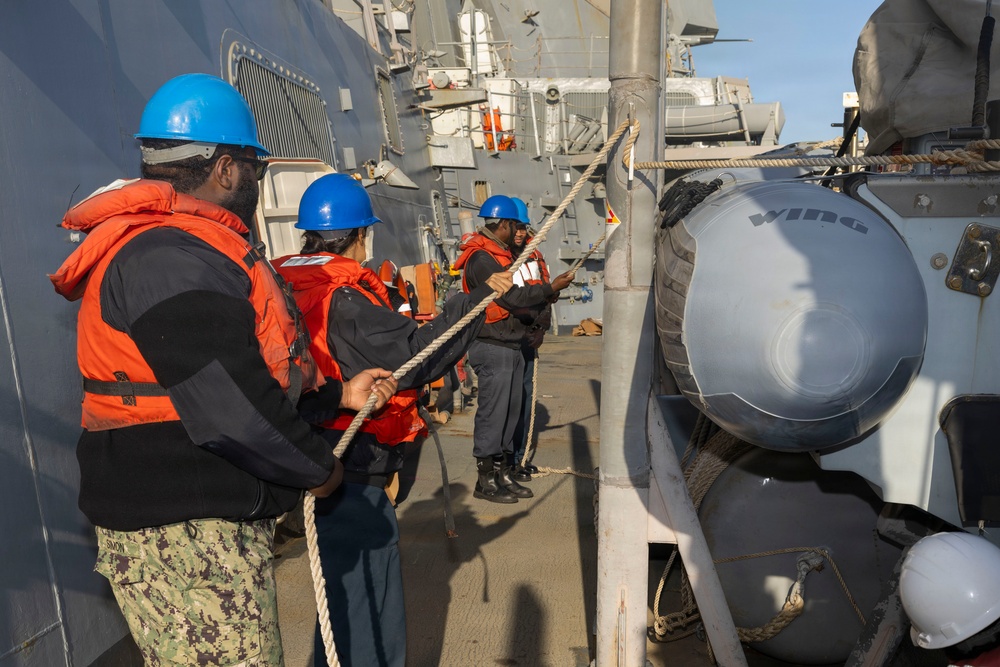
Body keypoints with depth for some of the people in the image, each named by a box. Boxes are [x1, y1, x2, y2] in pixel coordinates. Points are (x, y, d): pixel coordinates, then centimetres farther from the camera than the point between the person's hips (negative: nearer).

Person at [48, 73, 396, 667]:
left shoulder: (181, 247, 15)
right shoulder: (170, 260, -21)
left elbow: (247, 362, 22)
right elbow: (235, 408, -28)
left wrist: (338, 394, 19)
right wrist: (319, 467, -12)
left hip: (218, 523, 11)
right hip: (185, 536, -11)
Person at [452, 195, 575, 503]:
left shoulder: (500, 255, 19)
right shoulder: (481, 258, -14)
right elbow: (511, 297, -19)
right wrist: (551, 288, -12)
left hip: (510, 345, 10)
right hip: (492, 347, -10)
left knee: (510, 412, 14)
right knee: (492, 414, -3)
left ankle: (502, 473, 24)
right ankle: (485, 480, 8)